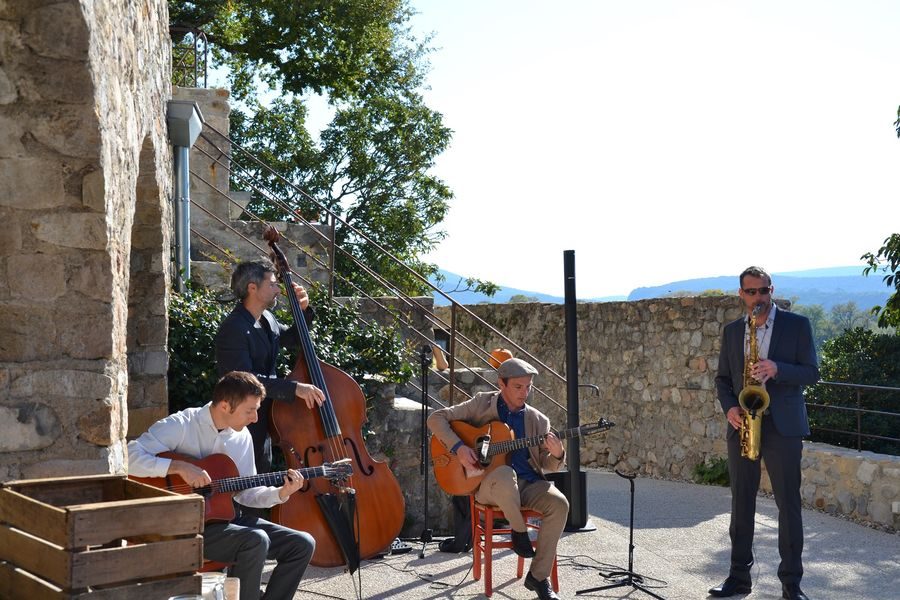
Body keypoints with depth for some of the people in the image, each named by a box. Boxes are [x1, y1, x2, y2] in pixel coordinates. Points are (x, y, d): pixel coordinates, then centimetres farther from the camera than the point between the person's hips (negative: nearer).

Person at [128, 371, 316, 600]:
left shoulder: (242, 437, 7)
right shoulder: (181, 425, -14)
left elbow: (245, 492, 12)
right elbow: (128, 457, -24)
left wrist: (281, 494, -5)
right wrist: (179, 466, -30)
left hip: (227, 516, 8)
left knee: (302, 544, -4)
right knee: (256, 541, -32)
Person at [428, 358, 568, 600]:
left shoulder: (538, 420, 9)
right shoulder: (482, 404, 2)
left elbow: (549, 465, 9)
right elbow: (436, 418, -2)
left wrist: (557, 455, -16)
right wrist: (458, 447, -17)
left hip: (528, 483, 3)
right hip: (489, 483, -3)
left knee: (559, 504, -26)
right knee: (505, 474, -39)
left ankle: (538, 576, -12)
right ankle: (519, 531, -10)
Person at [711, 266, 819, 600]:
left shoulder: (797, 325, 0)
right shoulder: (731, 332, 11)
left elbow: (811, 372, -4)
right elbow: (723, 378, 13)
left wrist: (777, 369, -21)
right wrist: (729, 408, -5)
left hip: (783, 427, -3)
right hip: (742, 426, 3)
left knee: (789, 504, -1)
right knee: (741, 504, 7)